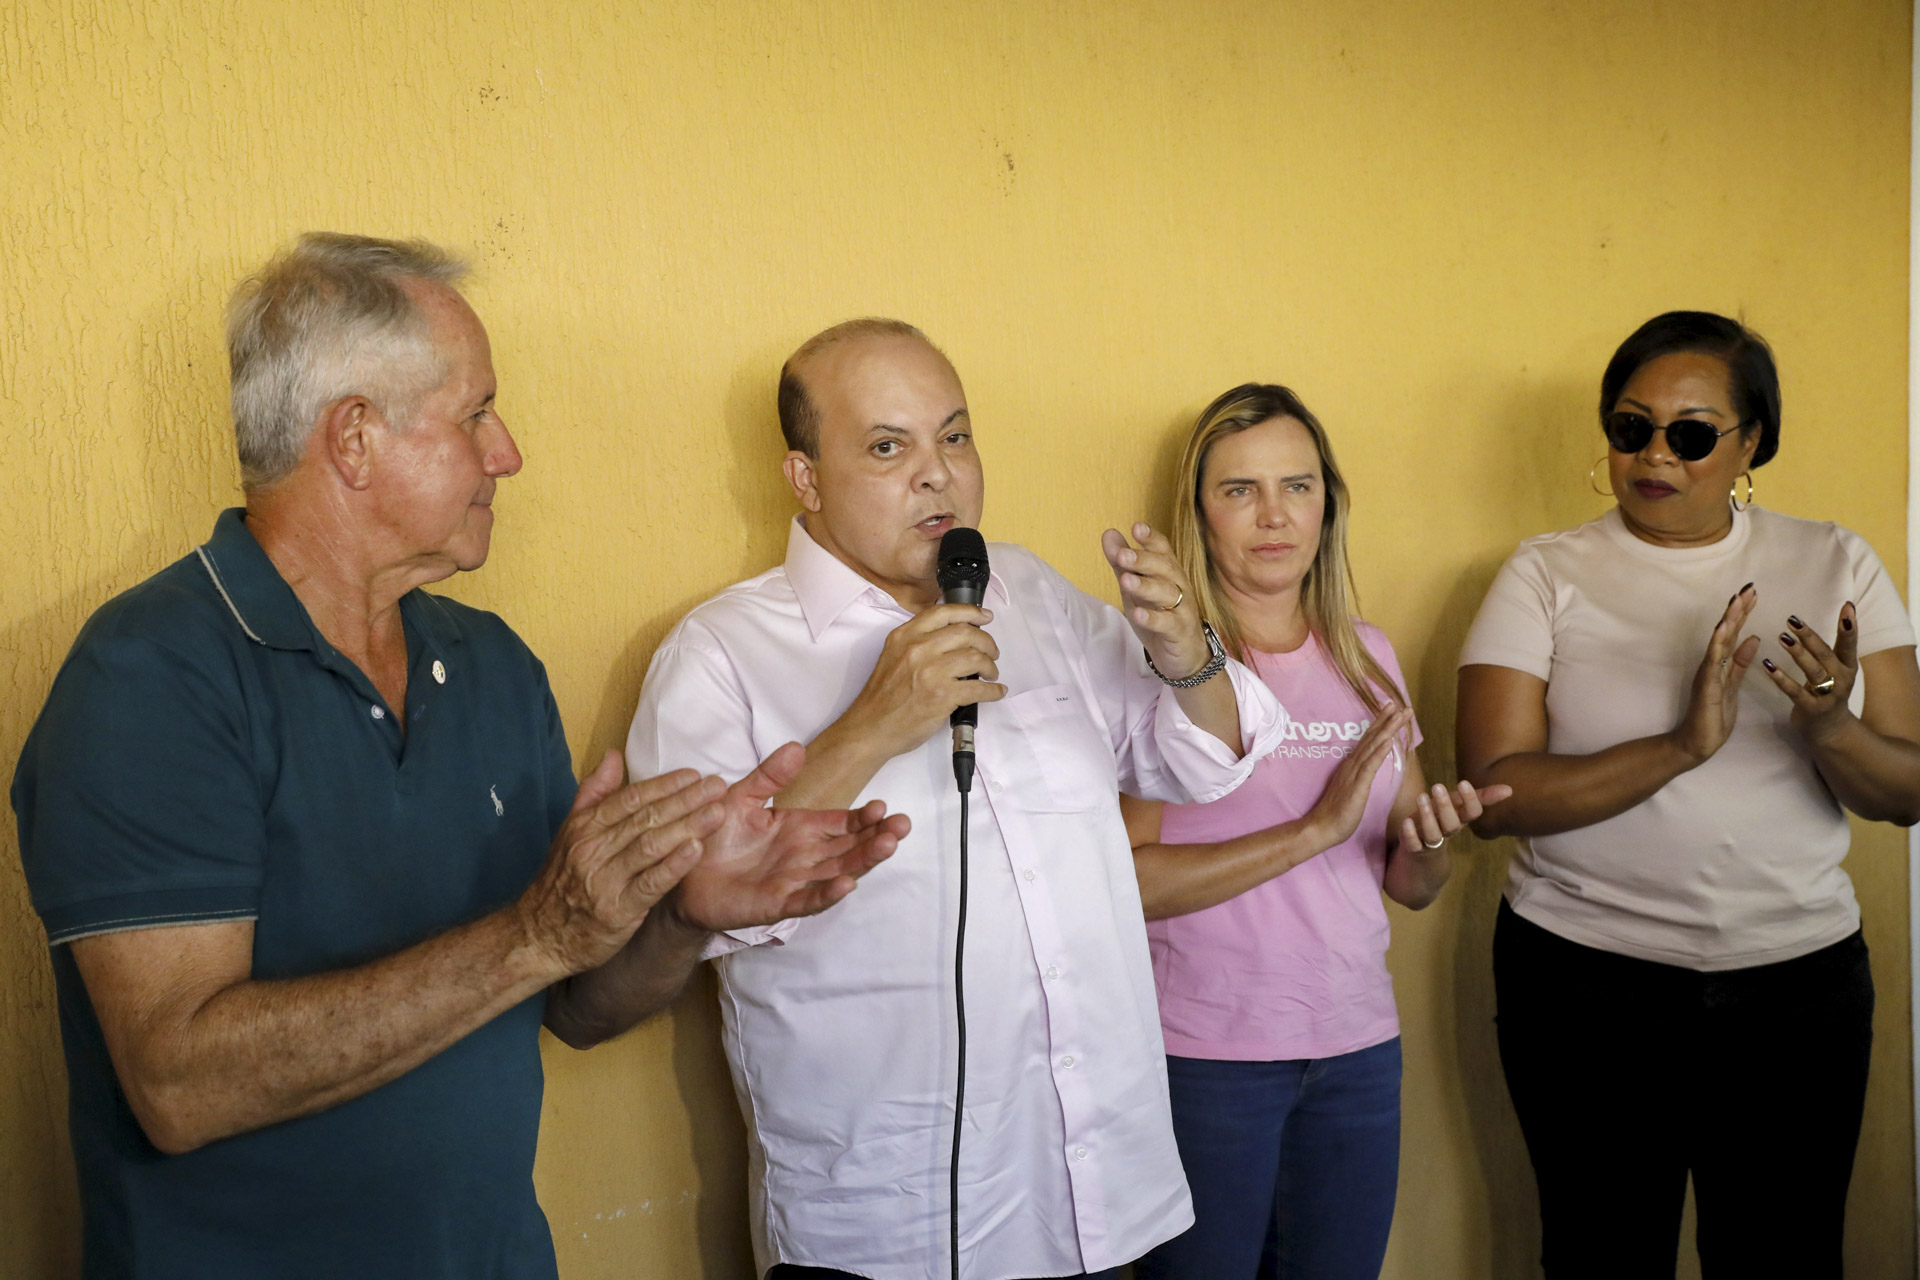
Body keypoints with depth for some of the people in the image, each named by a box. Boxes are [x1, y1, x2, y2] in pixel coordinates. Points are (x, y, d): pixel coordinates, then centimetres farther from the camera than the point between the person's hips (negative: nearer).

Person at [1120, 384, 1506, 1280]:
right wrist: (1317, 828, -22)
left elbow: (1412, 887, 12)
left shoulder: (1367, 658, 7)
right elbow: (1128, 879, -19)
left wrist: (1429, 842, -10)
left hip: (1358, 1047, 5)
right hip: (1205, 1056, -5)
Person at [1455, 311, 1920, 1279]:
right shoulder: (1547, 574, -3)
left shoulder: (1835, 565, 4)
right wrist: (1682, 747, -24)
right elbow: (1494, 794, -12)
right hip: (1586, 981, -2)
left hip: (1799, 980, 2)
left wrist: (1830, 728, -21)